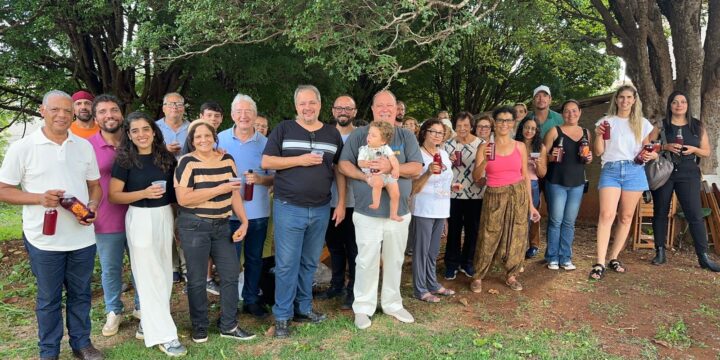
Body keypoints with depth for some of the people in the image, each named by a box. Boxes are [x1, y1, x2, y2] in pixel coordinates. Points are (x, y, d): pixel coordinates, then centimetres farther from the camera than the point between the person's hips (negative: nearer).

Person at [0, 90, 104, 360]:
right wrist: (39, 198, -19)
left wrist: (92, 206, -9)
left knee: (80, 294, 16)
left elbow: (95, 185, 12)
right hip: (44, 240, -3)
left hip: (82, 236, 3)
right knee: (48, 299, 11)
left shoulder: (84, 146, 6)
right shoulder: (22, 148, -5)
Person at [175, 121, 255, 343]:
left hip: (222, 225, 5)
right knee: (197, 280, 5)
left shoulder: (227, 159, 6)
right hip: (194, 226, -5)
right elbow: (183, 198, -19)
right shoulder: (187, 162, -9)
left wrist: (244, 221, 1)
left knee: (231, 274, 7)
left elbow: (235, 193, 9)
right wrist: (220, 189, -19)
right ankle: (200, 327, 24)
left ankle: (228, 326, 21)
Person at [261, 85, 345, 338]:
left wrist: (341, 203, 4)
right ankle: (282, 316, 13)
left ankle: (303, 308, 28)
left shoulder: (332, 134, 9)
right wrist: (300, 159, -16)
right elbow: (266, 162, -6)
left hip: (321, 210, 3)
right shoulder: (283, 130, 0)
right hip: (289, 208, -3)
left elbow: (340, 170, 11)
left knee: (309, 263, 14)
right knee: (287, 264, 1)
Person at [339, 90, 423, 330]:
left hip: (398, 212, 3)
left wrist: (391, 167, -20)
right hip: (367, 212, -2)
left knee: (395, 261, 14)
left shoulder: (406, 136, 6)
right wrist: (364, 176, -20)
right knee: (367, 261, 2)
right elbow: (344, 164, -3)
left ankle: (392, 304, 30)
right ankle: (363, 307, 16)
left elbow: (417, 168, -4)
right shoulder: (359, 134, 2)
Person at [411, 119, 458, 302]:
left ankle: (433, 284, 31)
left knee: (433, 251, 18)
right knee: (422, 250, 1)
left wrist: (452, 185, 6)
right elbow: (414, 188, -18)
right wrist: (429, 172, -31)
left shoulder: (444, 153, 9)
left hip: (441, 209, 8)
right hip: (424, 210, -8)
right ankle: (420, 289, 12)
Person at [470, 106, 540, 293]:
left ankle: (511, 276, 24)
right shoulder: (485, 147, -2)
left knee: (516, 237, 7)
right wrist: (485, 161, -26)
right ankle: (478, 277, 14)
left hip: (518, 195, 2)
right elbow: (476, 177, -7)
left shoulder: (520, 146, 5)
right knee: (488, 238, -1)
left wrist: (531, 204, 6)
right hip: (494, 197, -2)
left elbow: (525, 176, 8)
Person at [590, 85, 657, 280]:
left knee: (626, 216, 5)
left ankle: (614, 258, 17)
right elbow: (598, 152, 3)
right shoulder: (605, 121, 7)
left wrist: (651, 155, -5)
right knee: (607, 214, -14)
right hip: (610, 170, -2)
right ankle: (600, 263, -15)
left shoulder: (642, 123, 12)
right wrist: (598, 135, -14)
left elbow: (647, 149, 18)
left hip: (634, 171, 2)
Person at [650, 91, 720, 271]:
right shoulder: (661, 125, 5)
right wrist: (665, 147, -16)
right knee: (660, 212, 2)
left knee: (695, 214, -6)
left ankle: (704, 257, -2)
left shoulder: (698, 126, 9)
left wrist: (693, 149, -10)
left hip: (688, 174, 1)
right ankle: (660, 253, 11)